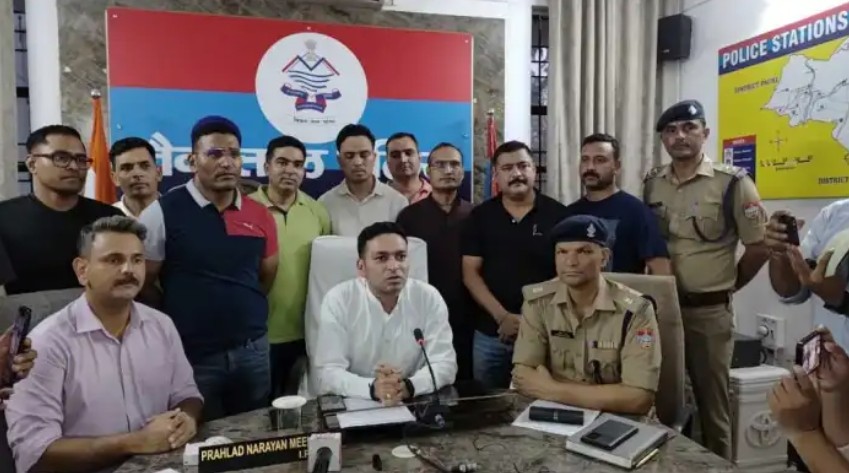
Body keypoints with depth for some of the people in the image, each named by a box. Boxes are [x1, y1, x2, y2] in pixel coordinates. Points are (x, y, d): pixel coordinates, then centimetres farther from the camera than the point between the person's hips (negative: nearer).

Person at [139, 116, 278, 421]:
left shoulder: (260, 216, 4)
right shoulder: (162, 213, -9)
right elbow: (143, 283, -4)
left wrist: (241, 313, 11)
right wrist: (180, 322, 3)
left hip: (253, 351, 4)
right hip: (192, 355, -4)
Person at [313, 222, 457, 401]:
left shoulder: (429, 297, -5)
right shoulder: (337, 300, -8)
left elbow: (445, 363, -7)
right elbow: (328, 372, -12)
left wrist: (408, 386, -26)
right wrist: (372, 389, -29)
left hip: (414, 404, 2)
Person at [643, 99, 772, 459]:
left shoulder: (733, 183, -8)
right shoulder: (651, 184, 5)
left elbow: (760, 245, -4)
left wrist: (726, 285, 2)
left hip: (709, 311, -4)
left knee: (712, 404, 9)